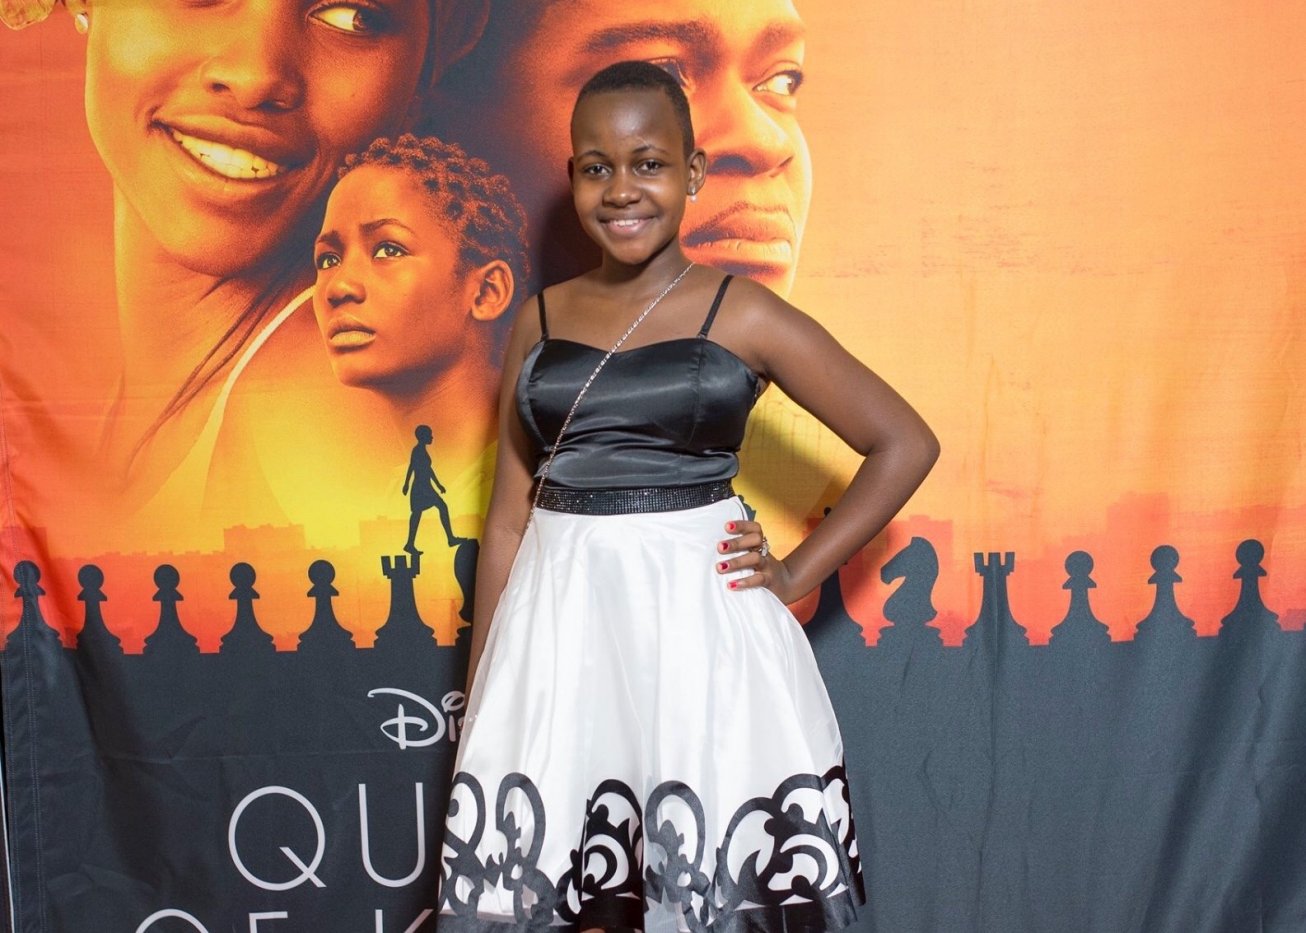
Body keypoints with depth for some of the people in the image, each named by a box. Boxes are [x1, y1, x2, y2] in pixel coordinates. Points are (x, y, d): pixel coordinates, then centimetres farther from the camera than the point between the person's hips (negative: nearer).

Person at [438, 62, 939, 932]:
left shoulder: (743, 315, -3)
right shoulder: (540, 321, 7)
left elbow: (905, 444, 1)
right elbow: (508, 516, 9)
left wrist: (796, 576, -4)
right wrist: (482, 693, 8)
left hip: (699, 618, -3)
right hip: (560, 623, 3)